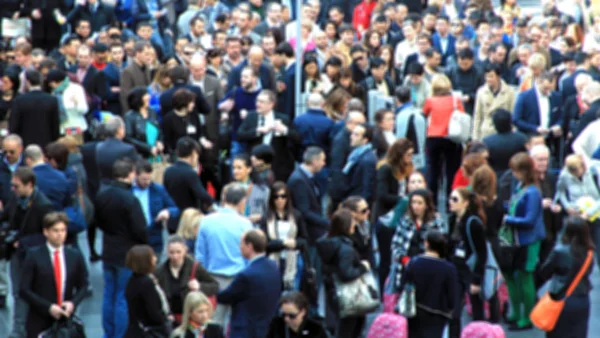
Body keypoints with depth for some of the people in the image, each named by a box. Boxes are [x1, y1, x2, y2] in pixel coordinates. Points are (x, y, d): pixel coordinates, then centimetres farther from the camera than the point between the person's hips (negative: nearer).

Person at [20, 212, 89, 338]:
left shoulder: (75, 256, 7)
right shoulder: (34, 256, -3)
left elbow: (83, 286, 12)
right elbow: (24, 290, -6)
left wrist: (73, 303, -8)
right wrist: (48, 307, -16)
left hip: (66, 319, 3)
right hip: (39, 322, -3)